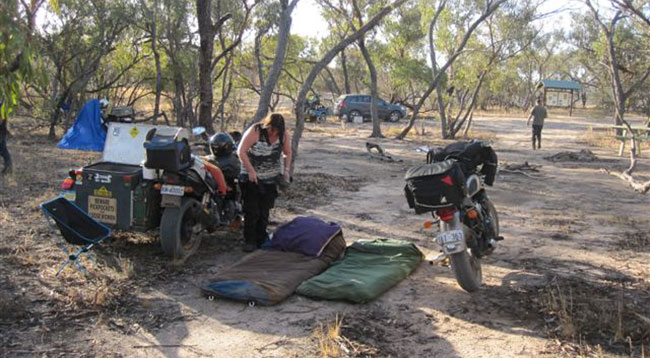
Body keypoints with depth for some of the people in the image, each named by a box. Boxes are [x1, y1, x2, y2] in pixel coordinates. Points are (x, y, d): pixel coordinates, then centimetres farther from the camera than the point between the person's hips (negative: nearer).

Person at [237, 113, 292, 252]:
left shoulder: (283, 135, -4)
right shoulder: (255, 131, -17)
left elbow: (287, 153, 10)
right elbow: (241, 151, -15)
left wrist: (286, 170, -3)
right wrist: (251, 171, -20)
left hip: (271, 179, 4)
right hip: (251, 177, -3)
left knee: (264, 211, 9)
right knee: (252, 210, -5)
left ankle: (261, 239, 21)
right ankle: (249, 241, 5)